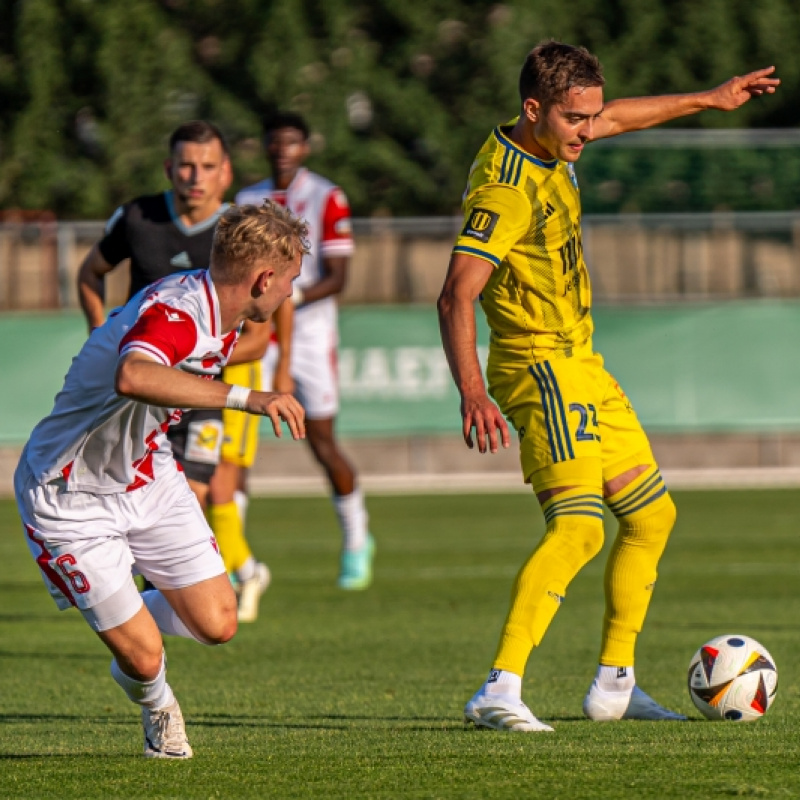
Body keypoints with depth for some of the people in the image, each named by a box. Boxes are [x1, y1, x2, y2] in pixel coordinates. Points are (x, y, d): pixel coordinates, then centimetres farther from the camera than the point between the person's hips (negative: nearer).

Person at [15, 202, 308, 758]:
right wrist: (243, 397, -58)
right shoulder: (174, 312, -32)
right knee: (144, 659, -8)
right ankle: (156, 705, 29)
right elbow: (132, 377, -56)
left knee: (217, 625, -2)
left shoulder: (225, 321, -1)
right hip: (70, 498, -8)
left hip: (150, 477, 8)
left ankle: (130, 617, 31)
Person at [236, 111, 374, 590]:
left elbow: (337, 278, -9)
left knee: (322, 443, 0)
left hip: (309, 332, -4)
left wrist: (292, 298, -24)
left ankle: (357, 538, 22)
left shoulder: (327, 199, -4)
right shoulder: (248, 201, 12)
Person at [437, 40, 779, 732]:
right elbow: (456, 296, -31)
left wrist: (708, 99, 37)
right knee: (578, 526, -25)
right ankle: (499, 693, -31)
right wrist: (473, 394, -43)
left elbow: (617, 118, 28)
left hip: (580, 364, 10)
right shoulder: (507, 190, -23)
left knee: (652, 515, 16)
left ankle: (613, 686, 23)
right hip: (540, 365, -10)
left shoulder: (549, 146, 6)